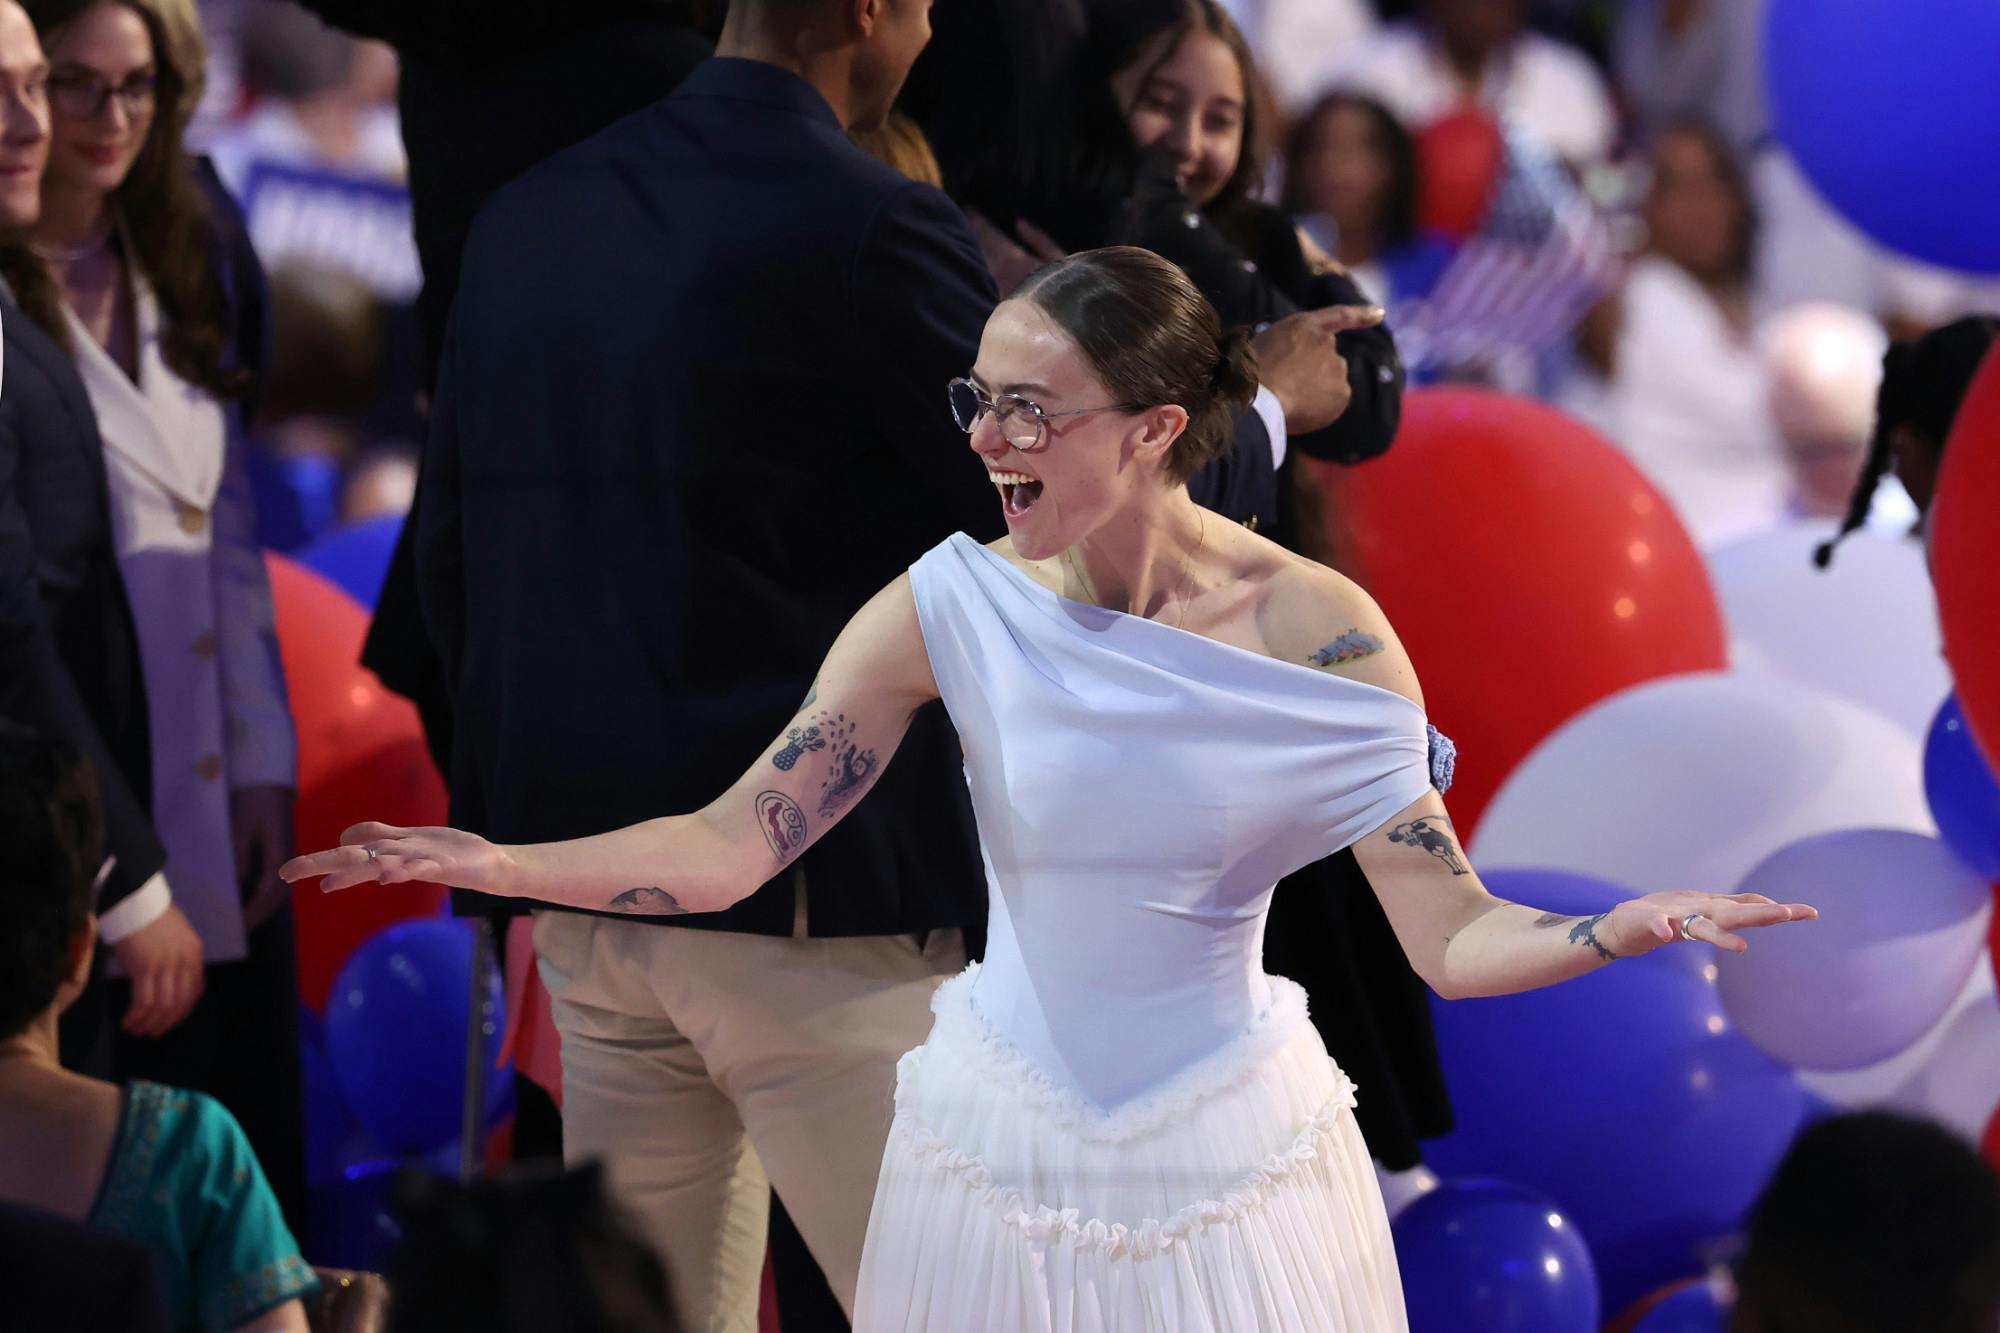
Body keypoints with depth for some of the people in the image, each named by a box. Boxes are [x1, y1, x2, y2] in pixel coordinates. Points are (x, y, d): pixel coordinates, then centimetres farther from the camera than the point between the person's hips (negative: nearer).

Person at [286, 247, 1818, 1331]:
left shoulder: (1319, 634, -12)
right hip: (1002, 1143, 1)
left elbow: (1455, 934, -13)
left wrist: (1632, 926, -32)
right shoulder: (954, 608, -9)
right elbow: (732, 844, -10)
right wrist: (500, 863, -23)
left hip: (1234, 1146, -1)